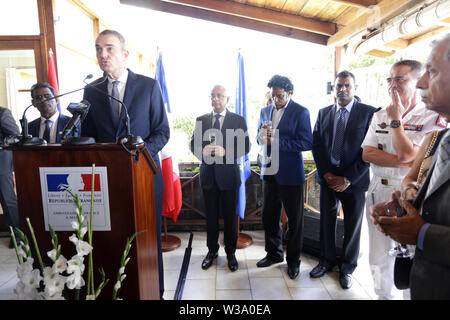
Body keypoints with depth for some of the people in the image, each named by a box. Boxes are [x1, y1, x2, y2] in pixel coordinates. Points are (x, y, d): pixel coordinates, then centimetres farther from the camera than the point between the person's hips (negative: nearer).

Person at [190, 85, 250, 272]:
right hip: (208, 175, 2)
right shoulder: (201, 120, 9)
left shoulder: (238, 120, 1)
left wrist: (225, 152, -20)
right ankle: (212, 250, 30)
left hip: (229, 175, -2)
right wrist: (202, 151, -14)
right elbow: (193, 144, 9)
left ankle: (230, 252, 26)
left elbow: (245, 147, -4)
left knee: (230, 216, 8)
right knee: (211, 215, 12)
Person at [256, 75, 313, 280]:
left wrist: (277, 141, -21)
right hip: (269, 171, 6)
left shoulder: (300, 112, -8)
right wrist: (262, 135, -10)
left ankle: (293, 261, 26)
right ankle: (274, 254, 35)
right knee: (269, 216, 15)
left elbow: (307, 142, -15)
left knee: (294, 220, 8)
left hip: (291, 174, -5)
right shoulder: (265, 111, 10)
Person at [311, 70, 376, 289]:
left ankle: (347, 267, 30)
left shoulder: (369, 113, -5)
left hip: (354, 180, -3)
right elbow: (316, 145, 5)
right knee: (326, 221, 13)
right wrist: (325, 173, -5)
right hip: (328, 178, 3)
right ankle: (327, 260, 34)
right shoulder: (324, 113, 7)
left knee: (352, 226, 10)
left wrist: (348, 179, -13)